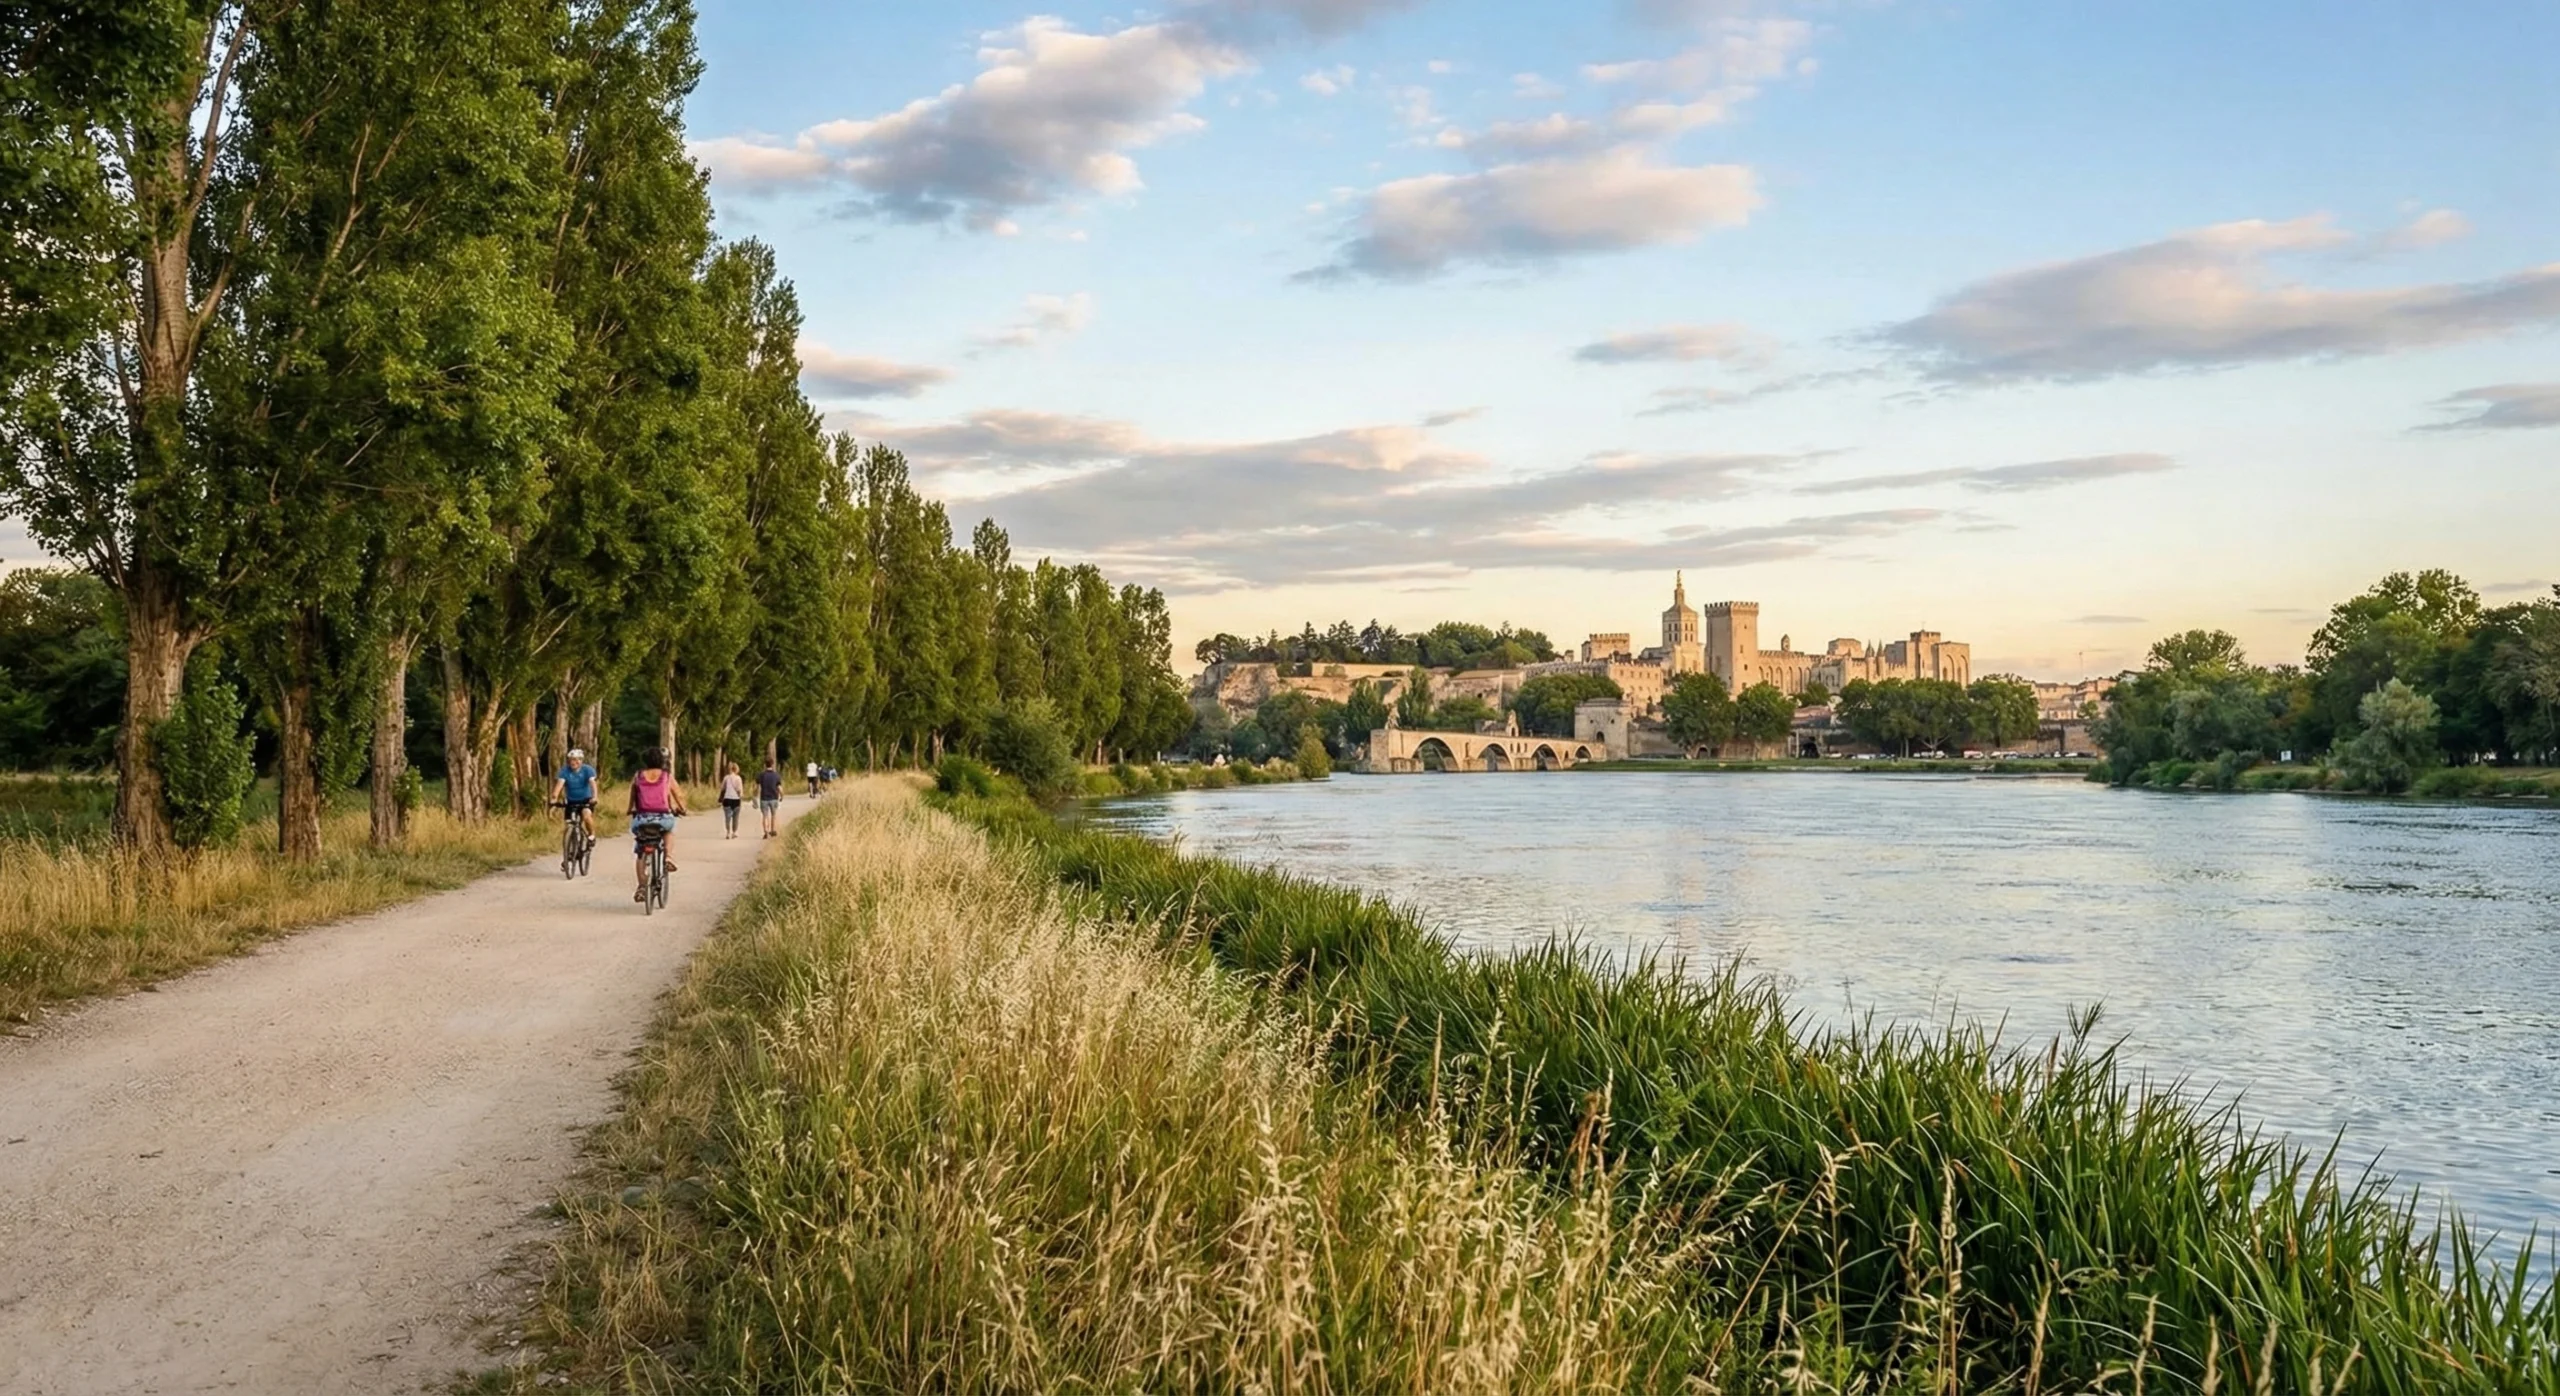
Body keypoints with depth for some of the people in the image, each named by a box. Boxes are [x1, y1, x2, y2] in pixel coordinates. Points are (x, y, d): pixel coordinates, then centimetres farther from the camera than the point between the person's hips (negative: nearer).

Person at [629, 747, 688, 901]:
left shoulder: (637, 777, 10)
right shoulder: (668, 776, 8)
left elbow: (632, 799, 14)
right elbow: (678, 795, 12)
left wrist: (631, 810, 34)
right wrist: (681, 809, 31)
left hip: (642, 819, 0)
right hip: (662, 818, 0)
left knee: (639, 853, 16)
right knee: (669, 831, 35)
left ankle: (641, 887, 4)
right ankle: (669, 857, 11)